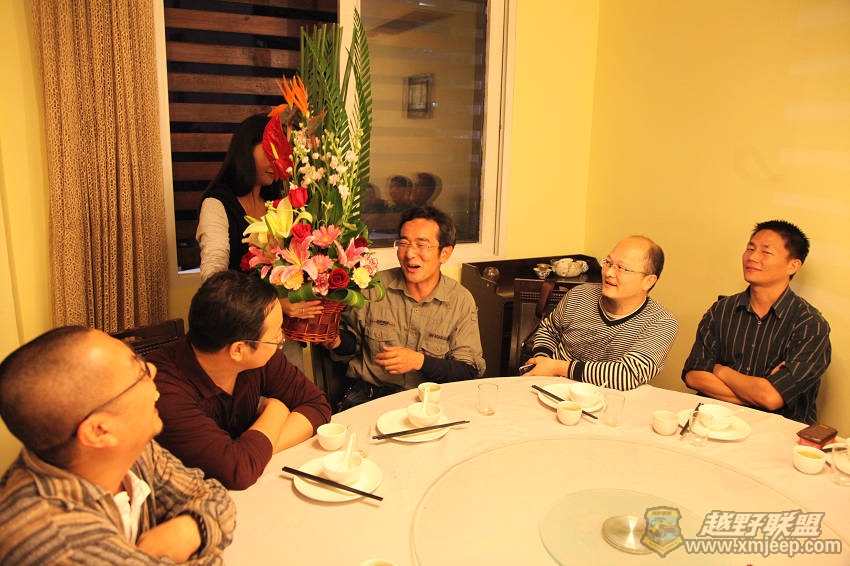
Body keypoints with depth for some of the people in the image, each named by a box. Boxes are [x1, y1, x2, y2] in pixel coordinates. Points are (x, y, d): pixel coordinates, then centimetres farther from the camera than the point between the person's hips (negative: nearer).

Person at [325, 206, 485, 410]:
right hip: (368, 395, -1)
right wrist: (337, 341, -13)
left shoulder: (461, 301, -4)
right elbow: (352, 341, 11)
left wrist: (419, 361, -19)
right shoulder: (373, 287, -3)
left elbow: (470, 370, -5)